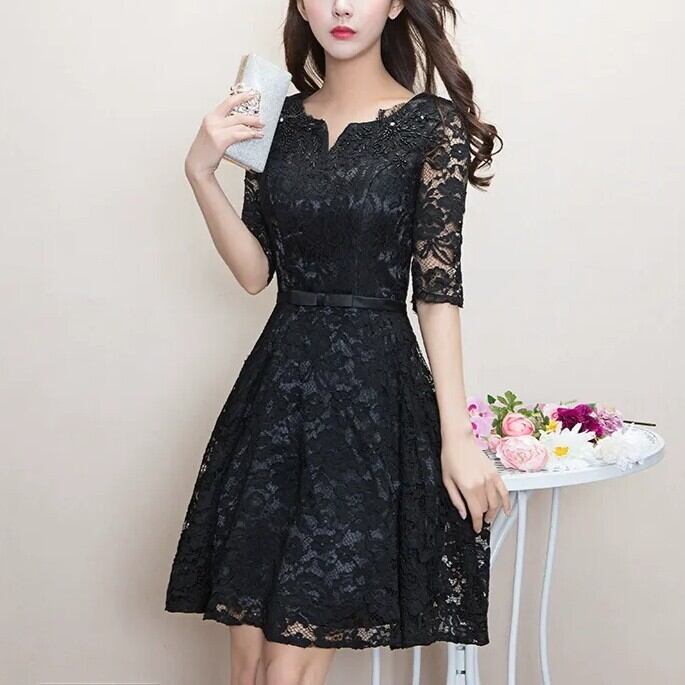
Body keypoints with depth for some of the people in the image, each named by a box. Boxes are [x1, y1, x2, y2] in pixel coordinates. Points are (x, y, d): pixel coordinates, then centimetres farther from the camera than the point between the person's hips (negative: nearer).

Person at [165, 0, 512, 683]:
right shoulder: (278, 120, 9)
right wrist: (202, 172, -8)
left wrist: (456, 435, -10)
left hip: (374, 395, -4)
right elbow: (254, 271, 6)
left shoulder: (434, 125, -3)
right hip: (278, 390, 4)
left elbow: (438, 286, -5)